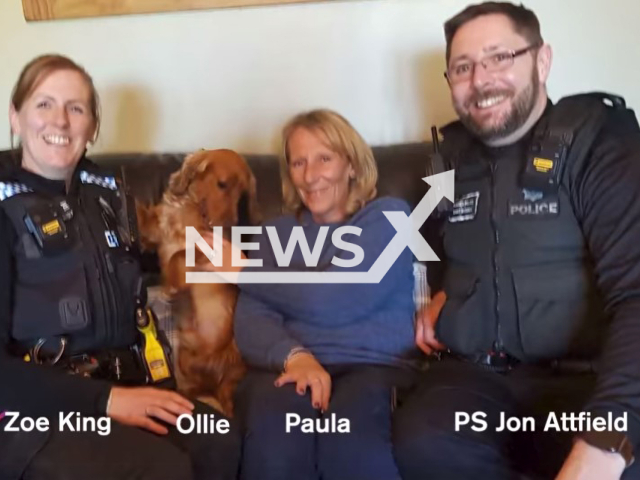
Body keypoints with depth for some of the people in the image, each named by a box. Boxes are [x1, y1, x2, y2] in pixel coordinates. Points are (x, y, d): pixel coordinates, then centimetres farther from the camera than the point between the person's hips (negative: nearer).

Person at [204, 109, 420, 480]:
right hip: (290, 365, 2)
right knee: (274, 437, -33)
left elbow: (333, 301, -7)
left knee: (351, 441, -36)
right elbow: (251, 321, 5)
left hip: (374, 365, -2)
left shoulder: (388, 216, 9)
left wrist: (242, 272, 6)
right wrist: (294, 355, -18)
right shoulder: (276, 234, 21)